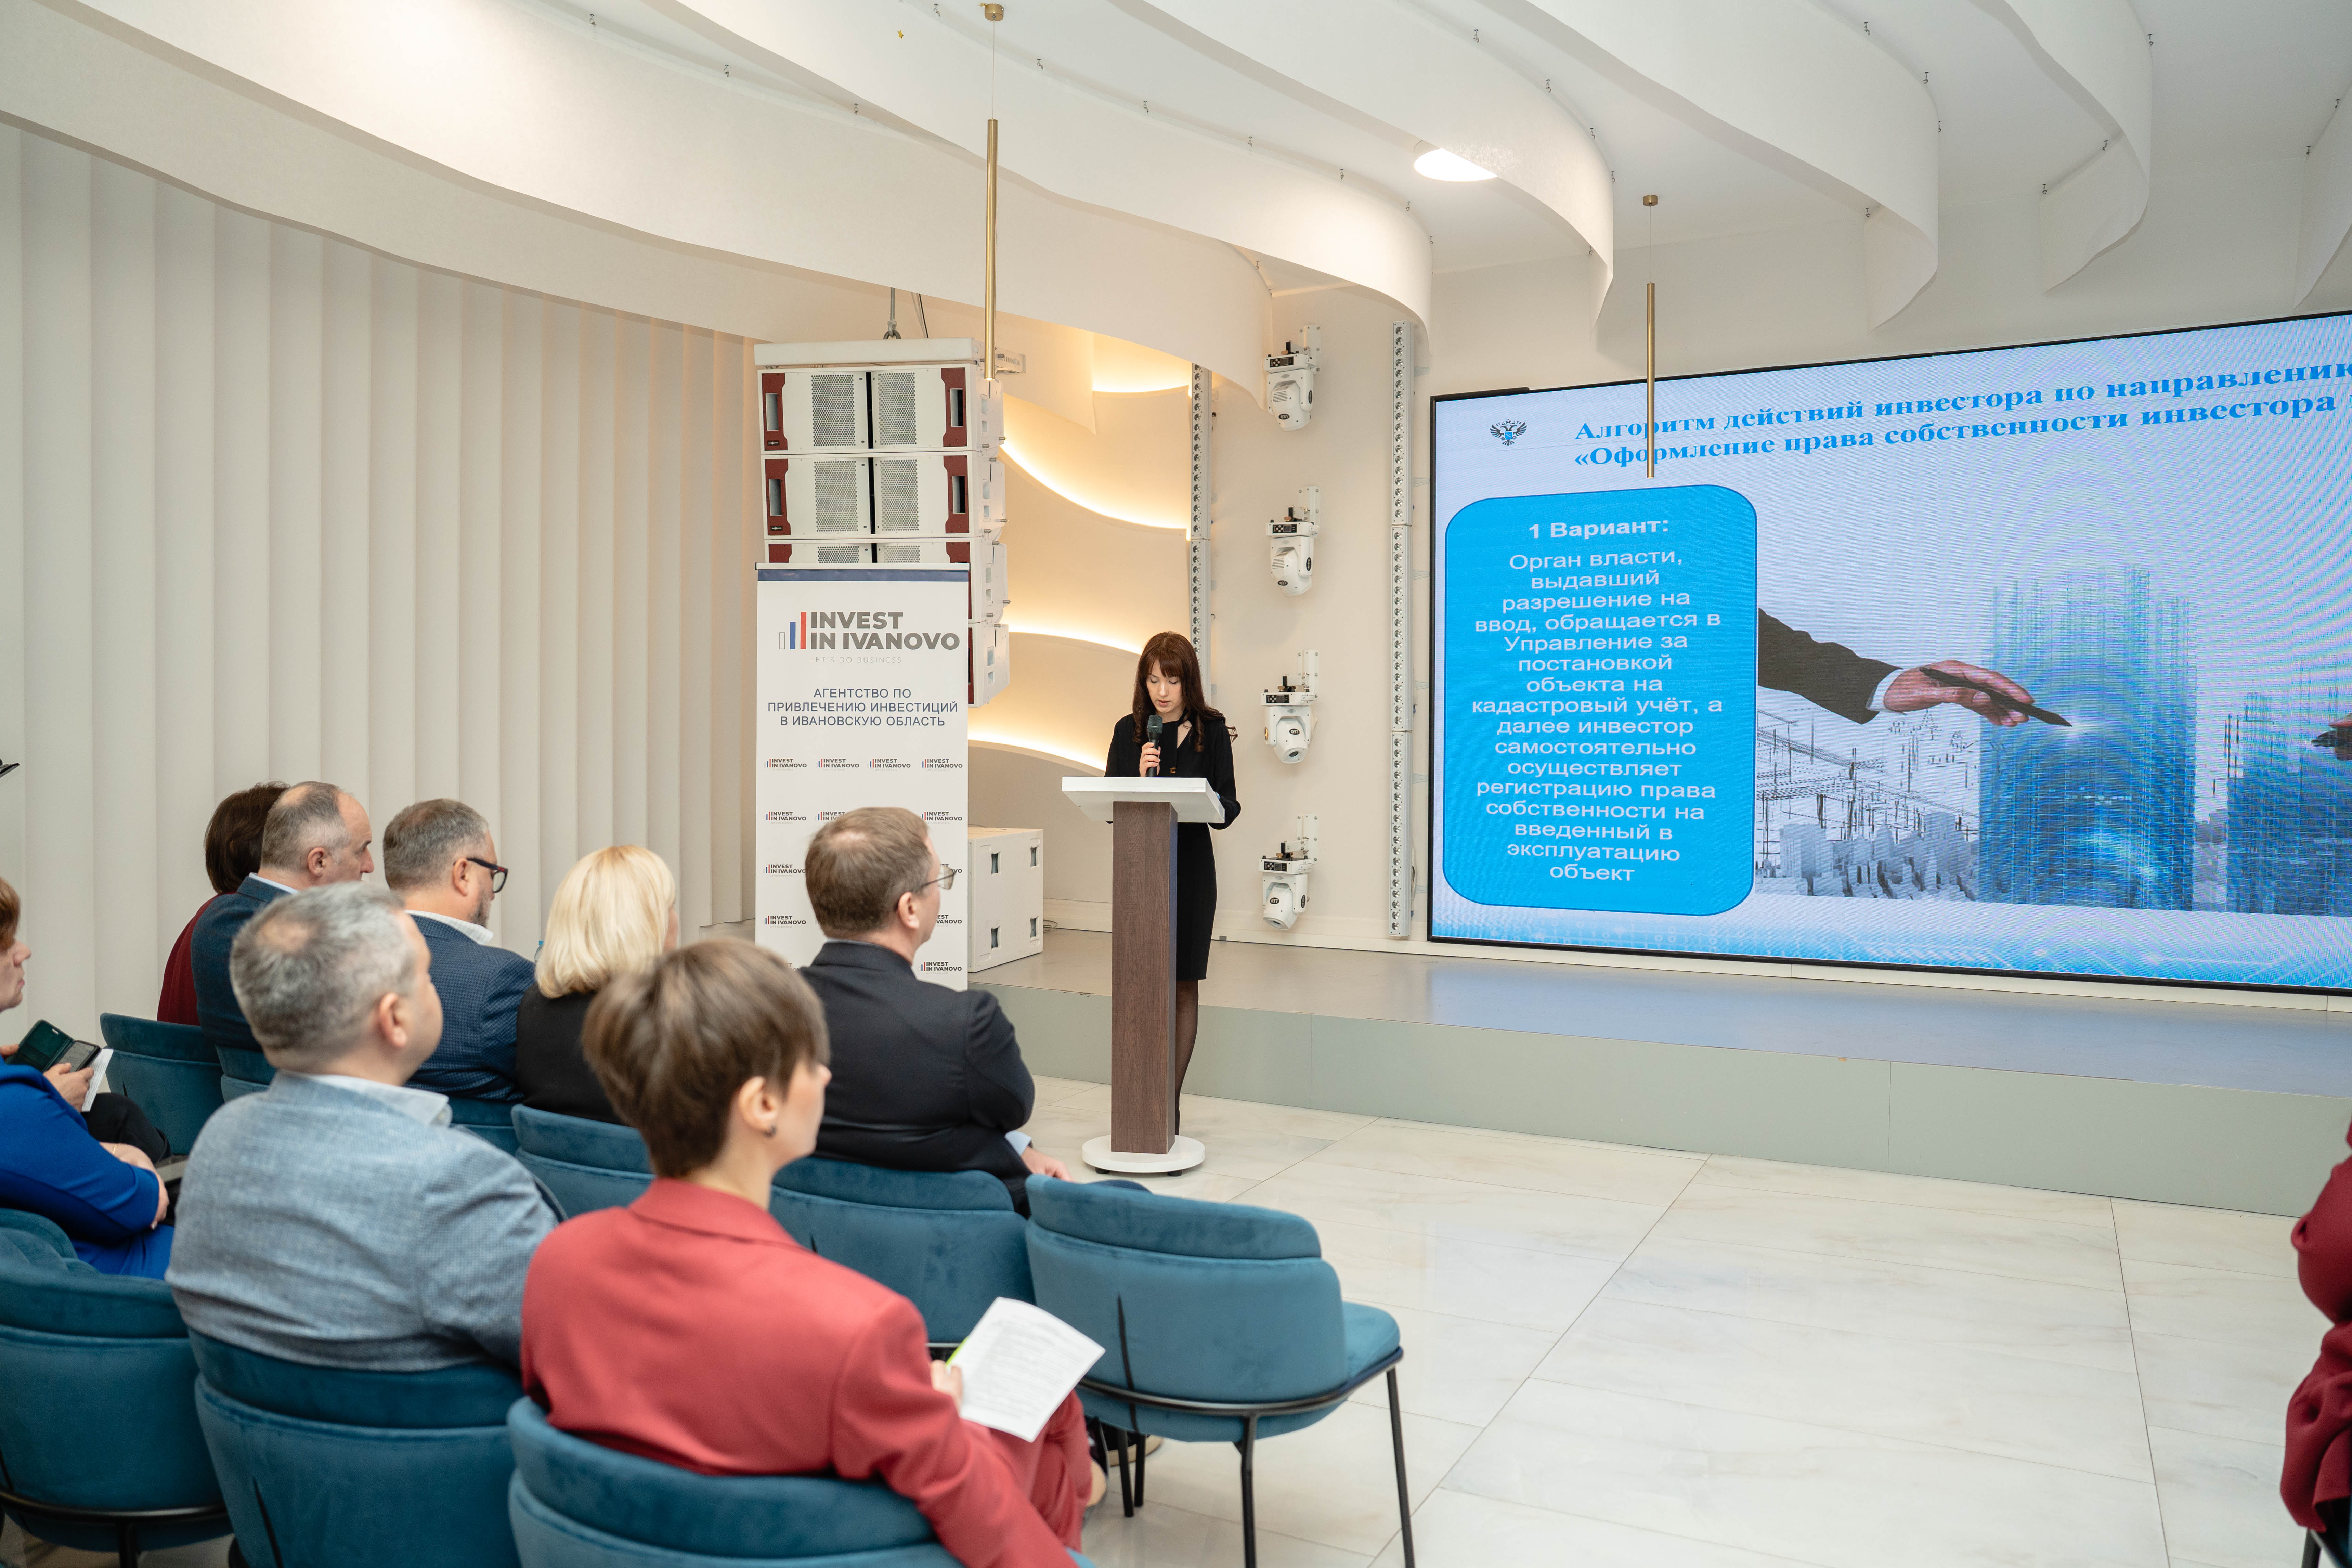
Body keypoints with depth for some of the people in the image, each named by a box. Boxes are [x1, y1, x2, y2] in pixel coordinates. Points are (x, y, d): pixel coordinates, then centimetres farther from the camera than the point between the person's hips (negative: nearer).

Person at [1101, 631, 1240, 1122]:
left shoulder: (1212, 731, 0)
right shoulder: (1129, 731, 4)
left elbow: (1229, 809, -1)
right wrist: (1139, 778, -15)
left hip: (1190, 865, -1)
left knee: (1184, 986, 5)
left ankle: (1171, 1099, 14)